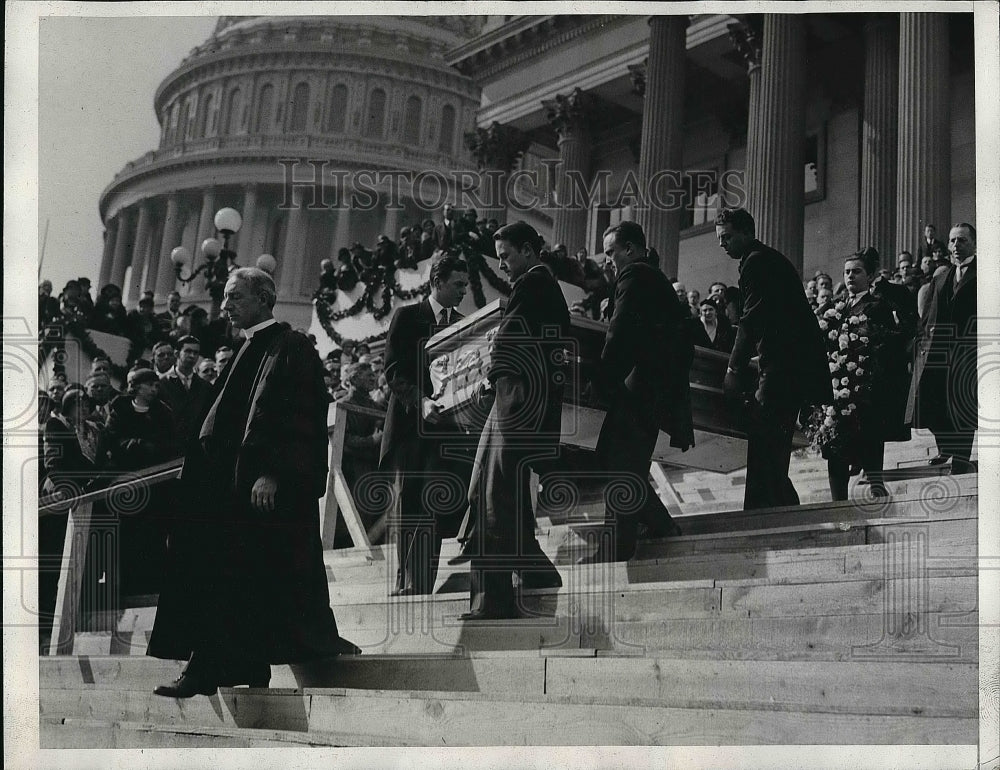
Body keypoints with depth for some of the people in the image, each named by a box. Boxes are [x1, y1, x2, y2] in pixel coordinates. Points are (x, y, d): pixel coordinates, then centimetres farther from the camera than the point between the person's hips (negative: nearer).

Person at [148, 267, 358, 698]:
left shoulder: (289, 349, -8)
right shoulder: (249, 352, 21)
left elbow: (297, 420, -17)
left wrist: (271, 473, -25)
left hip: (267, 488, -9)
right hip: (235, 484, 9)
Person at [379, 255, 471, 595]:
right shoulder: (407, 317, 5)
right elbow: (394, 371, -4)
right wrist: (421, 401, -20)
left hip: (448, 428, 4)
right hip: (413, 428, -3)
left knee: (438, 514, -5)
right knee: (409, 512, -2)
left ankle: (422, 590, -5)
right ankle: (405, 586, 1)